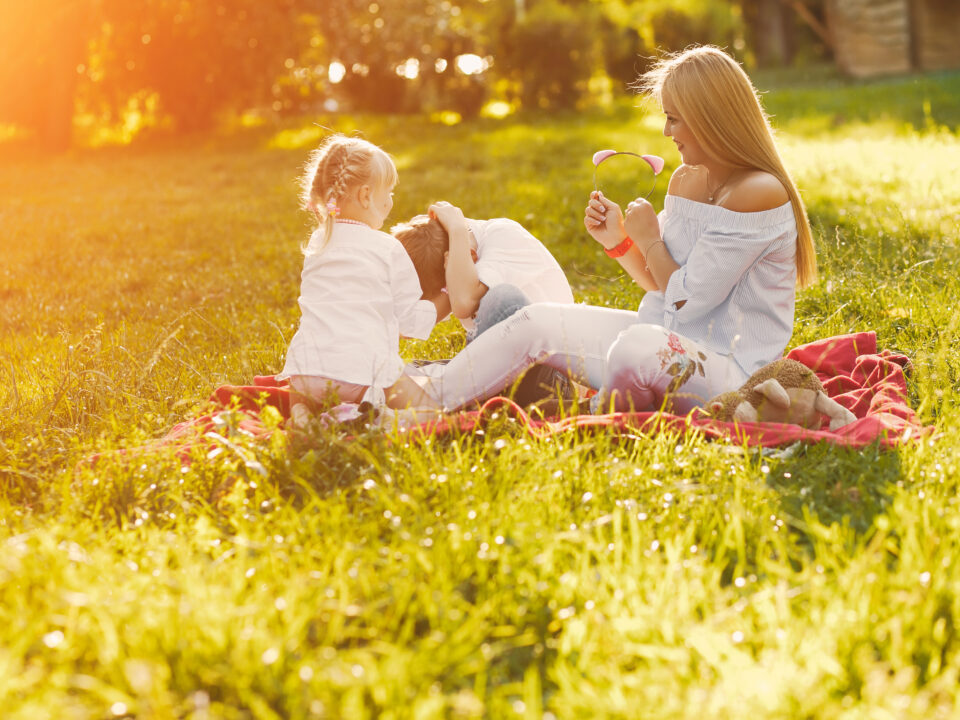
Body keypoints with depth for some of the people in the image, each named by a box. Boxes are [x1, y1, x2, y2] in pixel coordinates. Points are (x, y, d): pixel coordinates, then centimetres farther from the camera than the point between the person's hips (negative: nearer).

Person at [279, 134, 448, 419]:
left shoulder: (316, 244, 16)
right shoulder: (388, 249, 0)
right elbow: (413, 319, 5)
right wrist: (450, 297, 20)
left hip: (306, 370, 5)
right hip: (361, 369, -4)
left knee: (301, 402, 31)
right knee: (428, 409, 4)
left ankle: (300, 415, -4)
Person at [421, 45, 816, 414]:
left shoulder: (759, 194, -17)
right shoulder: (686, 179, 10)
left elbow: (688, 301, -17)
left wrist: (649, 239, -4)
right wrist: (619, 241, 3)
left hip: (729, 371, -9)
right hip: (667, 341, 9)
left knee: (635, 348, -40)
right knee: (538, 321, -1)